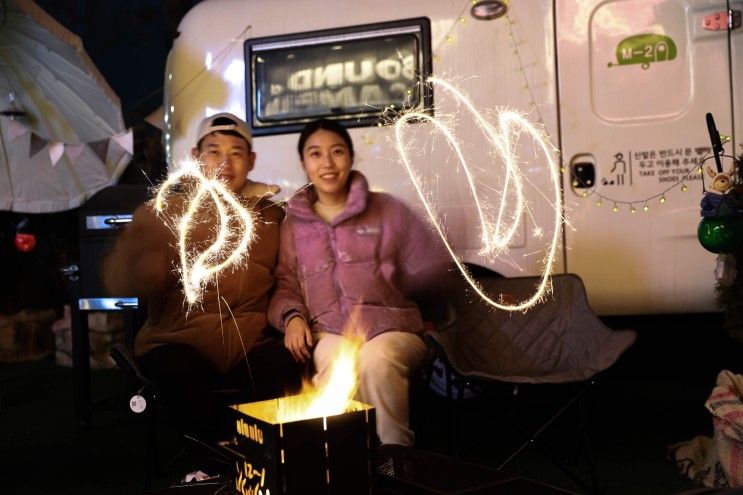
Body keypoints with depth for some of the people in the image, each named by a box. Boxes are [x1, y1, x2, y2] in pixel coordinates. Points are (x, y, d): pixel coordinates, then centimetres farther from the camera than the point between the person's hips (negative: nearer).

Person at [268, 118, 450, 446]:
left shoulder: (386, 209, 10)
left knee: (376, 361, -37)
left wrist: (385, 287, 12)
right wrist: (292, 316, -3)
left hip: (390, 327, -1)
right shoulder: (293, 224, 18)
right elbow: (285, 284, 17)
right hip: (329, 332, 1)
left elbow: (433, 265, 10)